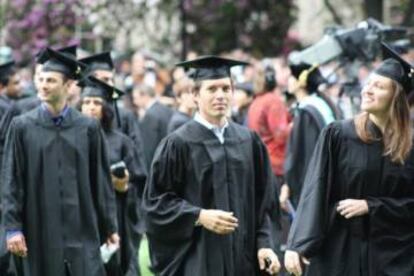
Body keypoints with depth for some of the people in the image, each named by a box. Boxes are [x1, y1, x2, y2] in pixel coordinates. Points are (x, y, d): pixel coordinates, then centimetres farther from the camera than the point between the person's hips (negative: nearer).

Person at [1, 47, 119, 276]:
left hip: (81, 232, 0)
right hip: (40, 230, 0)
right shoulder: (22, 127, 1)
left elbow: (101, 181, 6)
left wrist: (110, 227, 6)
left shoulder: (88, 128, 3)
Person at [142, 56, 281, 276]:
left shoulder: (249, 141, 10)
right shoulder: (178, 144, -5)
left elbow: (261, 200, 13)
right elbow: (155, 200, -6)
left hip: (241, 258, 5)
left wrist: (263, 244, 2)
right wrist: (199, 216, -17)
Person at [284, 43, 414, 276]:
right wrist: (298, 245, -17)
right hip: (339, 252, -1)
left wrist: (370, 206, -10)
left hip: (393, 255, 1)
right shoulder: (337, 135, -3)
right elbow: (315, 193, -9)